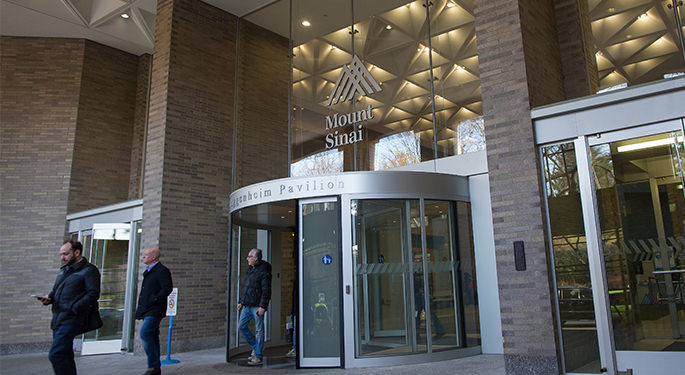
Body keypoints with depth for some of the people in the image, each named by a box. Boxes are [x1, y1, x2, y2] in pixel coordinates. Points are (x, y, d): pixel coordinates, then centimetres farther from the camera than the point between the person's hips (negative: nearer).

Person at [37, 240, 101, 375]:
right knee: (65, 356, 13)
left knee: (55, 355, -15)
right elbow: (55, 291, 27)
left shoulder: (88, 270, -7)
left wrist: (74, 309, -20)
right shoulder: (63, 270, 20)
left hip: (71, 320, -9)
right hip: (58, 319, 9)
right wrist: (49, 298, 5)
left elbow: (93, 294, -14)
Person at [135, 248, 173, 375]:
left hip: (154, 310, -10)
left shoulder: (162, 271, -11)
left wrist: (154, 299, -20)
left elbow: (167, 288, -19)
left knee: (145, 333, -19)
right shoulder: (148, 271, 19)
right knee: (152, 337, 11)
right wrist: (141, 307, 15)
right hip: (147, 310, 10)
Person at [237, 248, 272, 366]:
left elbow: (266, 291, -15)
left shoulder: (264, 272, -11)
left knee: (259, 331, -1)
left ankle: (258, 357, 5)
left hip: (257, 306, -9)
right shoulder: (250, 270, 16)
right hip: (247, 305, 9)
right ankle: (255, 347, 24)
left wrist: (262, 306, -20)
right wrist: (241, 302, 20)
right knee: (241, 326, 9)